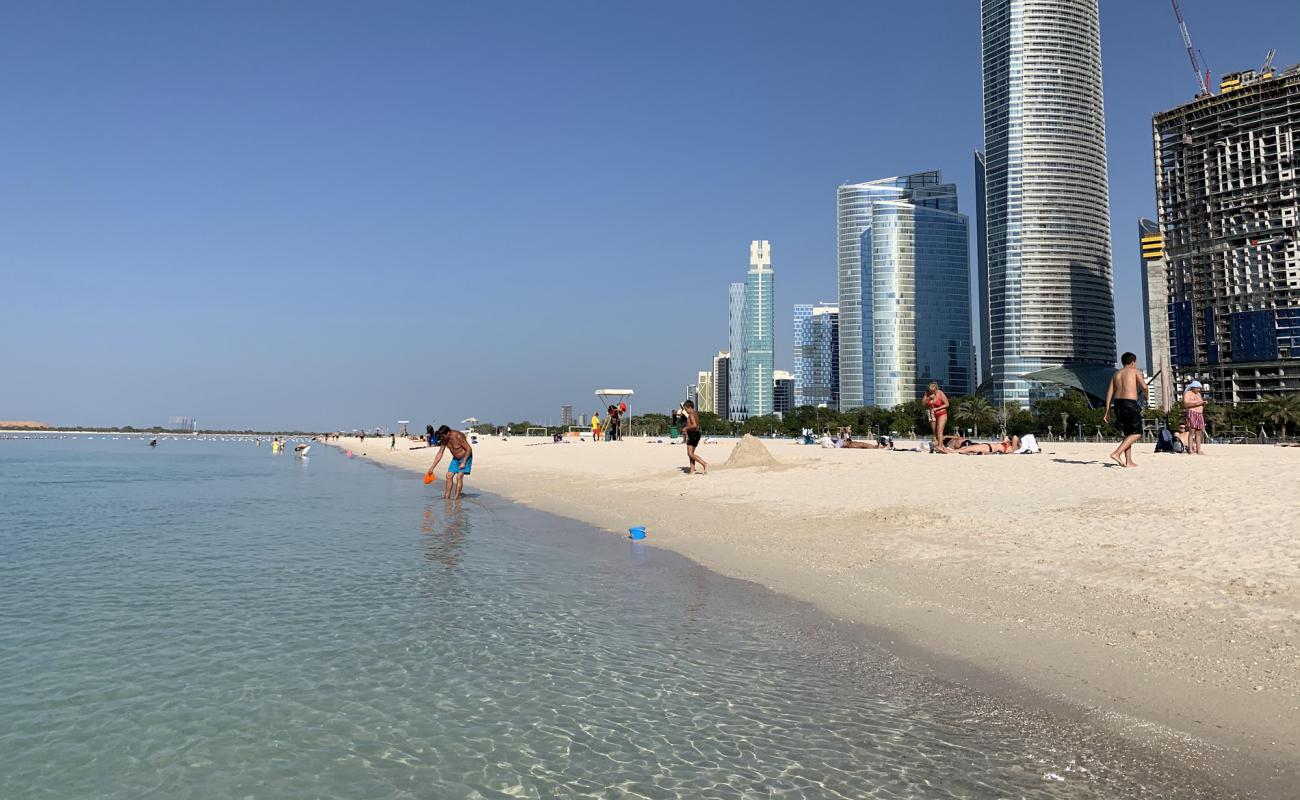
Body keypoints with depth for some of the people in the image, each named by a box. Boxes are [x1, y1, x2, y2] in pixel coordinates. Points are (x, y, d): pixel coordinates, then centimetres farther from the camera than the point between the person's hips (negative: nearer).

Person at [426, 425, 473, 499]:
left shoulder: (458, 436, -29)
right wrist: (432, 467, -3)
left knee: (459, 477, -17)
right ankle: (446, 497, 5)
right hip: (455, 459, 7)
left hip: (465, 457, -7)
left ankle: (456, 497, -15)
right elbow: (440, 454, -1)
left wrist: (463, 462, -26)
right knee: (449, 476, 0)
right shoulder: (444, 440, -7)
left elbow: (469, 449, -25)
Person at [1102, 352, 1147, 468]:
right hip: (1130, 403, -6)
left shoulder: (1116, 373, 17)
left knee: (1128, 433, 16)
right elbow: (1144, 386, -9)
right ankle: (1117, 453, -16)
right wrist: (1145, 394, 15)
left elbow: (1109, 392, 11)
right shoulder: (1134, 371, 2)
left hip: (1118, 403, 7)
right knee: (1137, 433, 0)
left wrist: (1107, 411, 11)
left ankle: (1128, 461, 12)